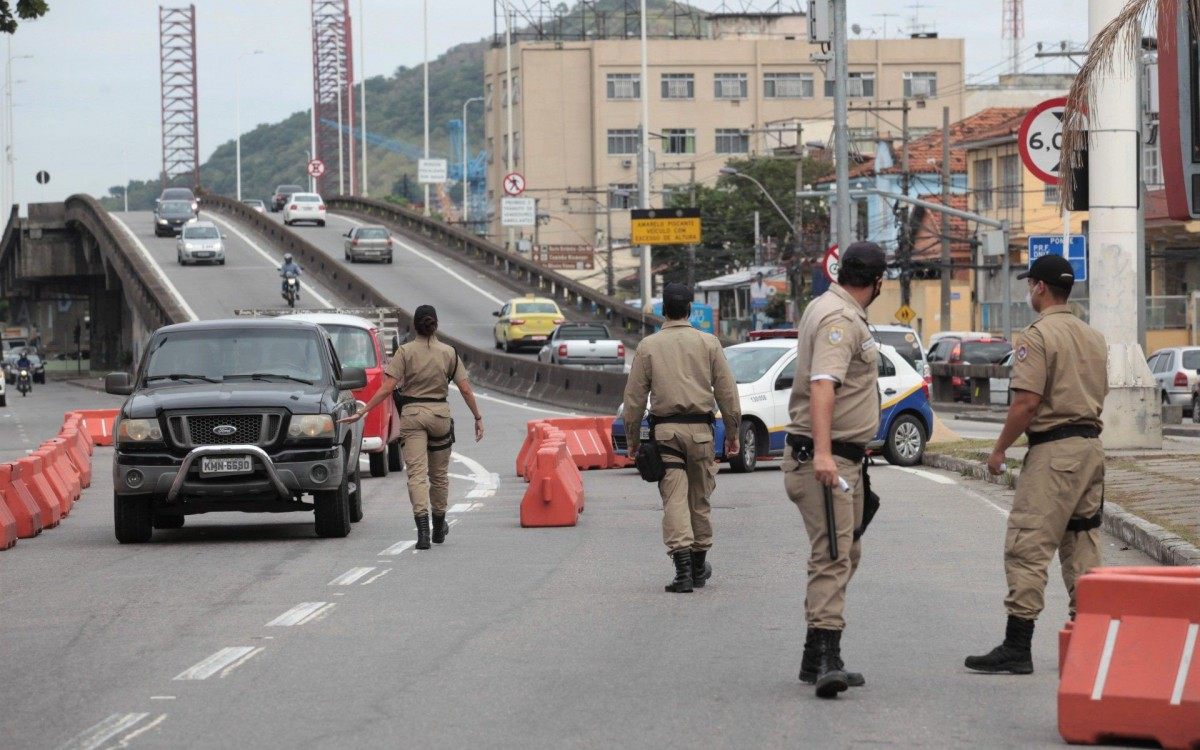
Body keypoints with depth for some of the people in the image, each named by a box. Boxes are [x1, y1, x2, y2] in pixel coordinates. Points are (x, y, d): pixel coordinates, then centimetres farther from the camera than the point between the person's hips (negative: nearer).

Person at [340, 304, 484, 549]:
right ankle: (439, 527, 29)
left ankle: (422, 527, -22)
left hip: (412, 413, -2)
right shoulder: (449, 352, 2)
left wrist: (362, 412, -6)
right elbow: (465, 389, 1)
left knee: (417, 473, -6)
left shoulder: (405, 352, -4)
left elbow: (387, 388, -10)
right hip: (440, 413, 2)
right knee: (439, 473, 16)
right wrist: (478, 417, 11)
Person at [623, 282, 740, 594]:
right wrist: (732, 432, 11)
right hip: (700, 428, 1)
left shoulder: (648, 346, 2)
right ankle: (699, 565, 22)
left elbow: (634, 397, 3)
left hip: (665, 430, -1)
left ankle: (682, 565, -17)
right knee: (699, 499, 12)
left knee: (674, 499, -5)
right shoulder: (708, 343, 3)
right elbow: (727, 391, 3)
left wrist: (633, 439, 11)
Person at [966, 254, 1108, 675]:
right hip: (1092, 445, 8)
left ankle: (1017, 647, -11)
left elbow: (1027, 403, -17)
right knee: (1082, 546, 12)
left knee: (1027, 547, -8)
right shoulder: (1094, 337, 15)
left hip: (1053, 451, -8)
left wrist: (1000, 449, -9)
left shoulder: (1038, 336, -11)